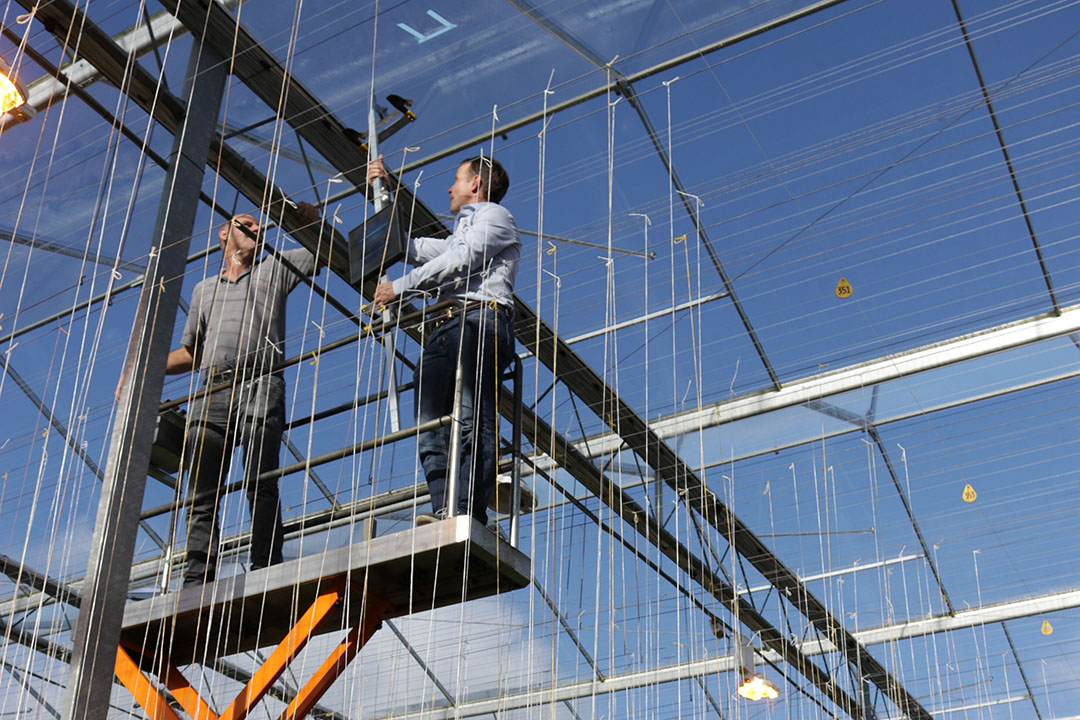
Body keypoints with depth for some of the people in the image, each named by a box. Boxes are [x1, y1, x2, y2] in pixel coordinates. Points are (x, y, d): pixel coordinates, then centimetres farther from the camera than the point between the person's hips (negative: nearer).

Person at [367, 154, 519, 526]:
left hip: (479, 318, -8)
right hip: (441, 329, 8)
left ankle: (468, 511, -36)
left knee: (472, 417, -24)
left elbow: (458, 260, -1)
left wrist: (400, 286, 1)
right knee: (431, 426, -12)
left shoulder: (495, 215, 15)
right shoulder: (458, 237, 41)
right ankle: (443, 510, -23)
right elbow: (413, 248, 49)